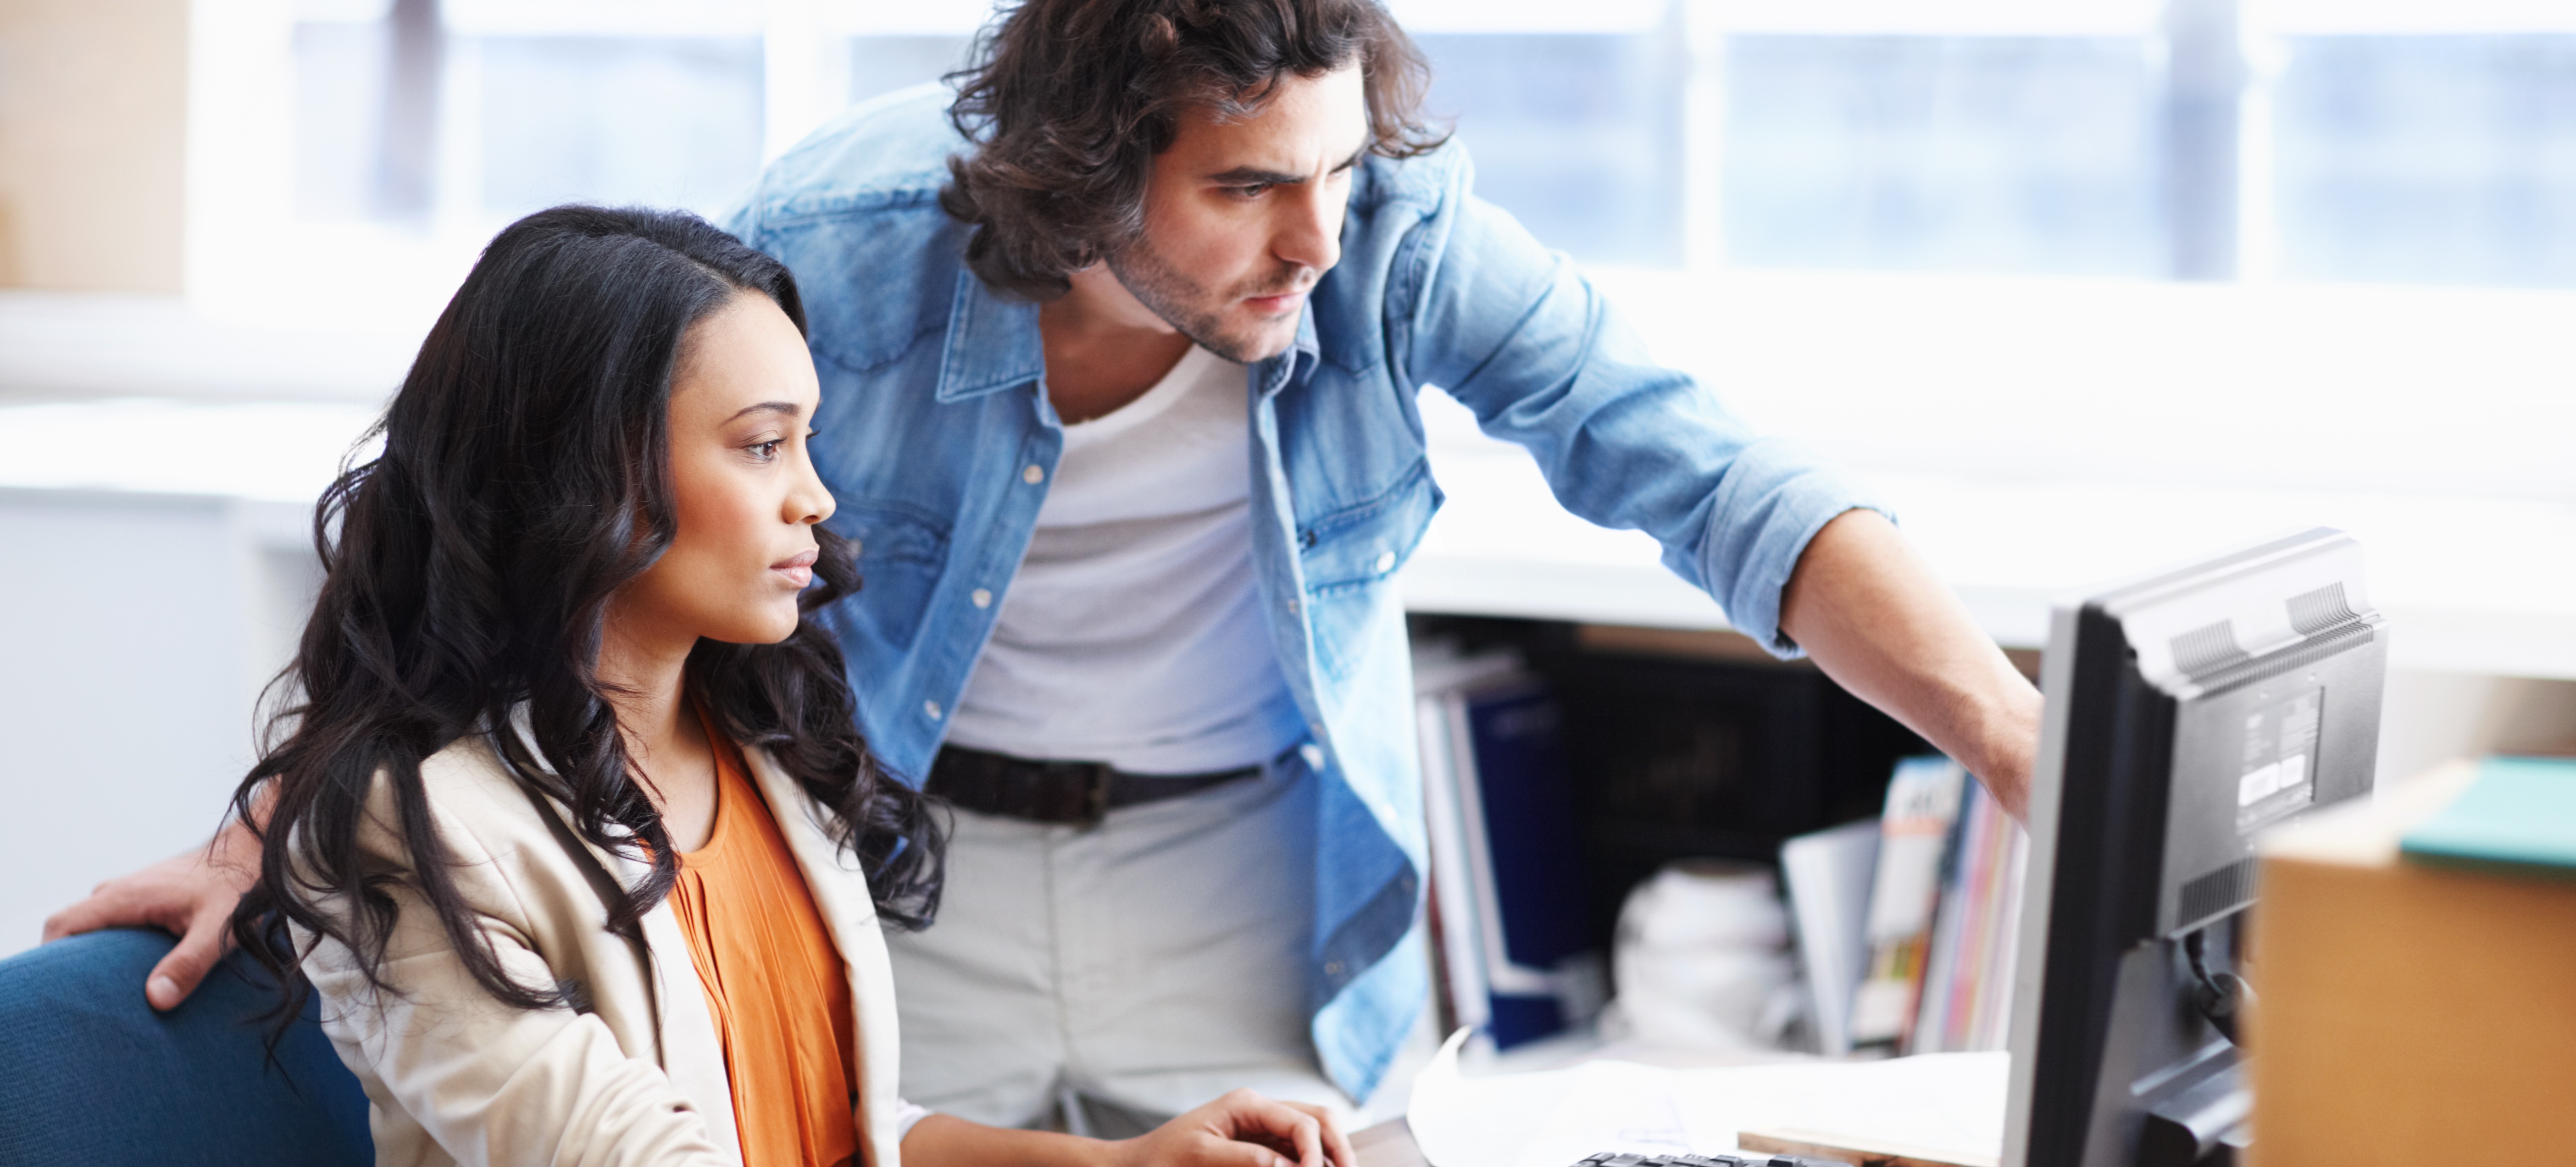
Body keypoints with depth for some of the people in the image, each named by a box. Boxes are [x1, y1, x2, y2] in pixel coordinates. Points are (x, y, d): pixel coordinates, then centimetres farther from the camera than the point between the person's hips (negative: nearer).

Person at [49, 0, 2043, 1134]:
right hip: (908, 870, 0)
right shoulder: (849, 240, -21)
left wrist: (2040, 756, -32)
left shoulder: (1401, 241, -19)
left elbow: (1717, 481, -21)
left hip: (1243, 877, 1)